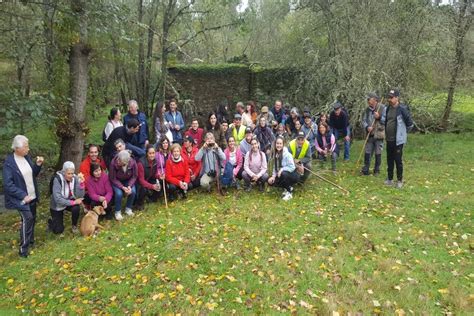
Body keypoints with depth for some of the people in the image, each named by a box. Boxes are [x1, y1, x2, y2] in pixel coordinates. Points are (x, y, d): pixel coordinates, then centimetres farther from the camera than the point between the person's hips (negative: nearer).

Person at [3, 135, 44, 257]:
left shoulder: (27, 157, 1)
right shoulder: (9, 162, -18)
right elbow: (8, 184, -19)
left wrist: (38, 165, -8)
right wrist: (23, 195, -22)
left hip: (32, 196, 7)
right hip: (21, 198, -7)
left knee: (32, 218, 16)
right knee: (27, 218, -15)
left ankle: (30, 241, 34)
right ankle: (23, 249, -6)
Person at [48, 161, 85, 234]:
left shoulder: (75, 178, -18)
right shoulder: (57, 179, -28)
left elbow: (80, 196, -25)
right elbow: (58, 199, -32)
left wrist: (81, 182, -36)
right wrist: (73, 202, -34)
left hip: (69, 201, 3)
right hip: (57, 205, -3)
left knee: (76, 208, -32)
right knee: (58, 230, -7)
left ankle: (74, 226, -3)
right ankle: (51, 221, 29)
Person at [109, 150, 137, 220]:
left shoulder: (133, 163, -27)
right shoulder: (113, 163, -32)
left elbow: (134, 176, -11)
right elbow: (113, 179, -19)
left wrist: (129, 186, -26)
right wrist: (122, 187, -29)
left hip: (128, 180, 2)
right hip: (116, 181, -2)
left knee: (133, 191, -23)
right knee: (119, 193, -27)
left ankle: (128, 209, 4)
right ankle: (117, 212, -1)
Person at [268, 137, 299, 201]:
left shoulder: (287, 154, -21)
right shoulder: (275, 154, -1)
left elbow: (292, 167, -22)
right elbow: (275, 167, 4)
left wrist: (282, 170, -28)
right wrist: (273, 176, -10)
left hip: (293, 175, -6)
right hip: (281, 174, 7)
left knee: (283, 174, -37)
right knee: (271, 181, -11)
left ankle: (289, 192, -15)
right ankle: (286, 188, 10)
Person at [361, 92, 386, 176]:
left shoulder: (383, 108, -6)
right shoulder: (367, 110, 8)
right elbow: (363, 121, 5)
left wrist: (379, 117, -21)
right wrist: (367, 127, -13)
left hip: (378, 135, -4)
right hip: (369, 135, 4)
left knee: (378, 153, 5)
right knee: (367, 153, 7)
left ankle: (377, 170, 17)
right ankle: (365, 170, 16)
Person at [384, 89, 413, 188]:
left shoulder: (402, 109, -15)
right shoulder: (388, 108, 7)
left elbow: (410, 124, -11)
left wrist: (403, 132, 2)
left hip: (398, 140, -7)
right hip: (389, 139, 7)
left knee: (398, 160, 1)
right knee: (389, 160, 14)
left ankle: (400, 180, 13)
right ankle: (389, 179, 26)